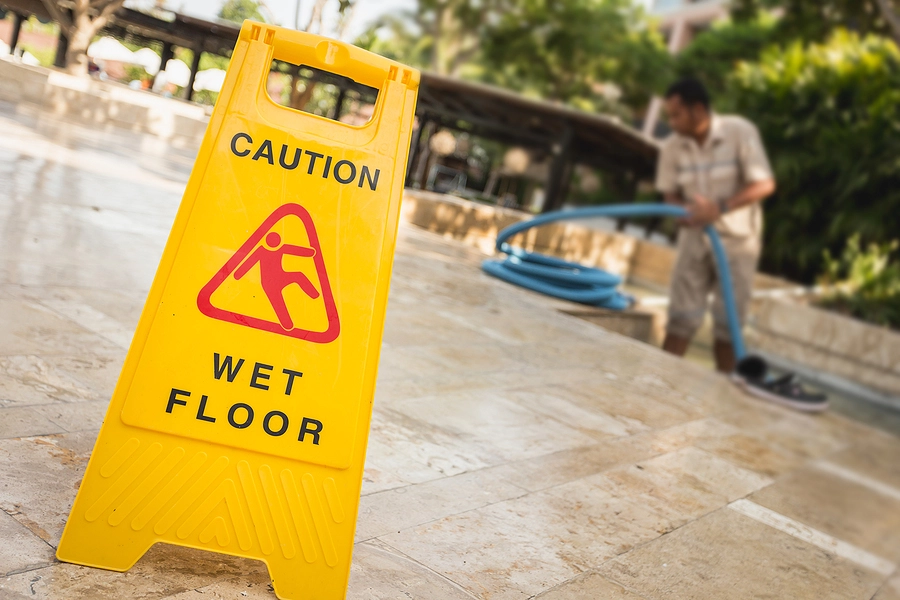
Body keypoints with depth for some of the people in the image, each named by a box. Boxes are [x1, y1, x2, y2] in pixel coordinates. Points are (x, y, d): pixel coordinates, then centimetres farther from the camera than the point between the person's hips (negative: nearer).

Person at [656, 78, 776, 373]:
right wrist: (683, 210, -20)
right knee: (681, 318, 0)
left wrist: (719, 207, -27)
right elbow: (669, 192, 3)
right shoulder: (673, 146, -7)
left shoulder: (740, 132, -15)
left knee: (727, 325, 3)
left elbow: (764, 184, -17)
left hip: (737, 239, -2)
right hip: (695, 237, 2)